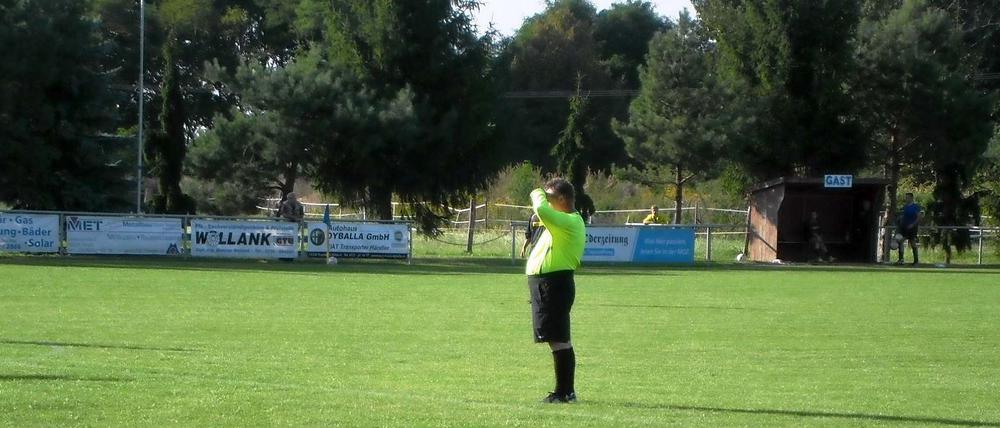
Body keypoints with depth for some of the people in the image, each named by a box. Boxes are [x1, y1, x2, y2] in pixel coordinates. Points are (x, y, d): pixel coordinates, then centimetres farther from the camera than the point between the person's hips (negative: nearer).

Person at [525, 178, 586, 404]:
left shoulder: (570, 222, -16)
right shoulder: (561, 222, 18)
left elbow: (542, 210, -31)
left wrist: (539, 196, -13)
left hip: (554, 284, -11)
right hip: (546, 282, 11)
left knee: (558, 340, -9)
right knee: (557, 340, 14)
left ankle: (565, 392, -7)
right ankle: (565, 391, 19)